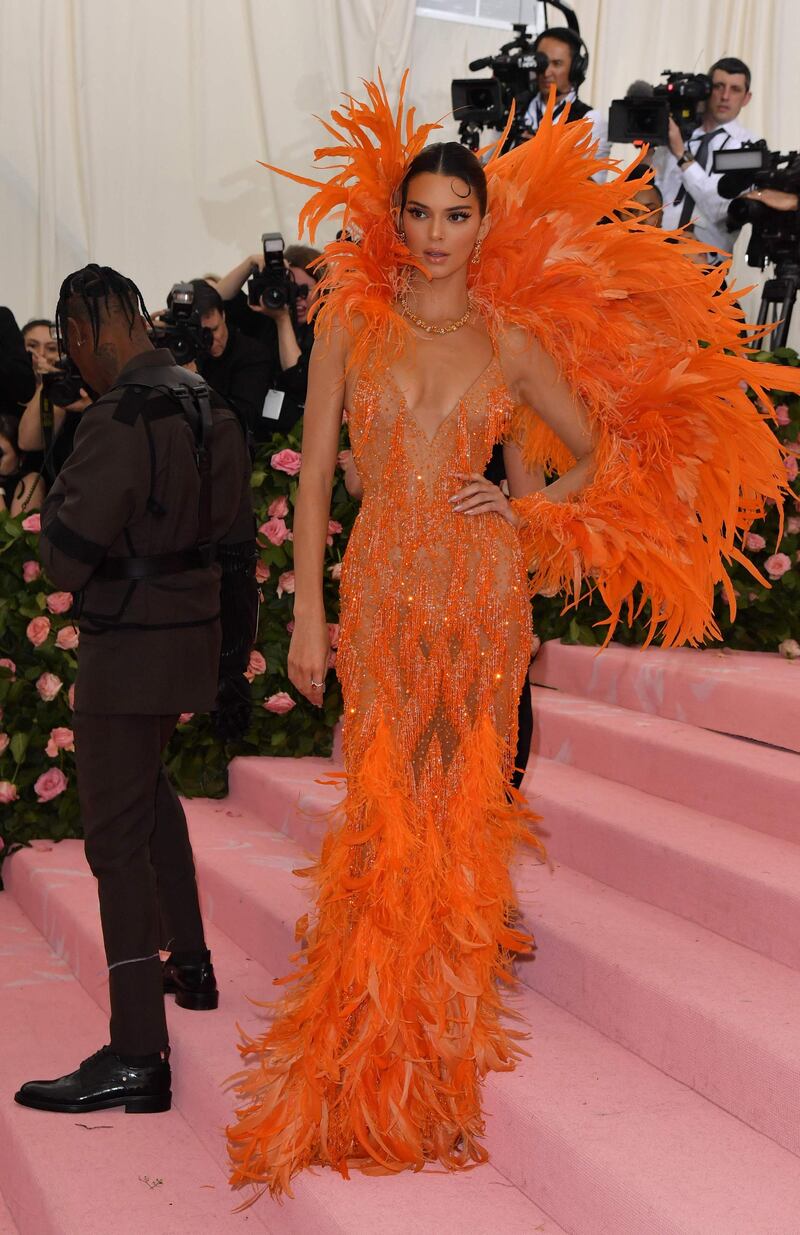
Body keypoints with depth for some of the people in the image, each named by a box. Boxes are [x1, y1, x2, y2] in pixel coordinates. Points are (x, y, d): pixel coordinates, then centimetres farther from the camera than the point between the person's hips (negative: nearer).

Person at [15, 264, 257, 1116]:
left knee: (117, 837, -5)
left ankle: (137, 1055, -4)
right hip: (193, 633, 9)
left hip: (129, 647, -9)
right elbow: (236, 544, 12)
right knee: (148, 791, 27)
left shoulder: (118, 420, -20)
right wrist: (233, 662, 19)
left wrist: (58, 494, 1)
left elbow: (66, 560, -20)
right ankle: (189, 964, 40)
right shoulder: (208, 408, 6)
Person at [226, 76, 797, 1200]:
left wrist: (524, 509, -3)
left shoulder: (512, 339, 5)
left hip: (480, 591, 1)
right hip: (380, 588, 0)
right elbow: (315, 474, 2)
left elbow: (600, 455, 14)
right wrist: (308, 615, -3)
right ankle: (372, 1035, 15)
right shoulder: (349, 321, 3)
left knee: (462, 804, 4)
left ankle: (442, 1031, 19)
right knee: (385, 804, 1)